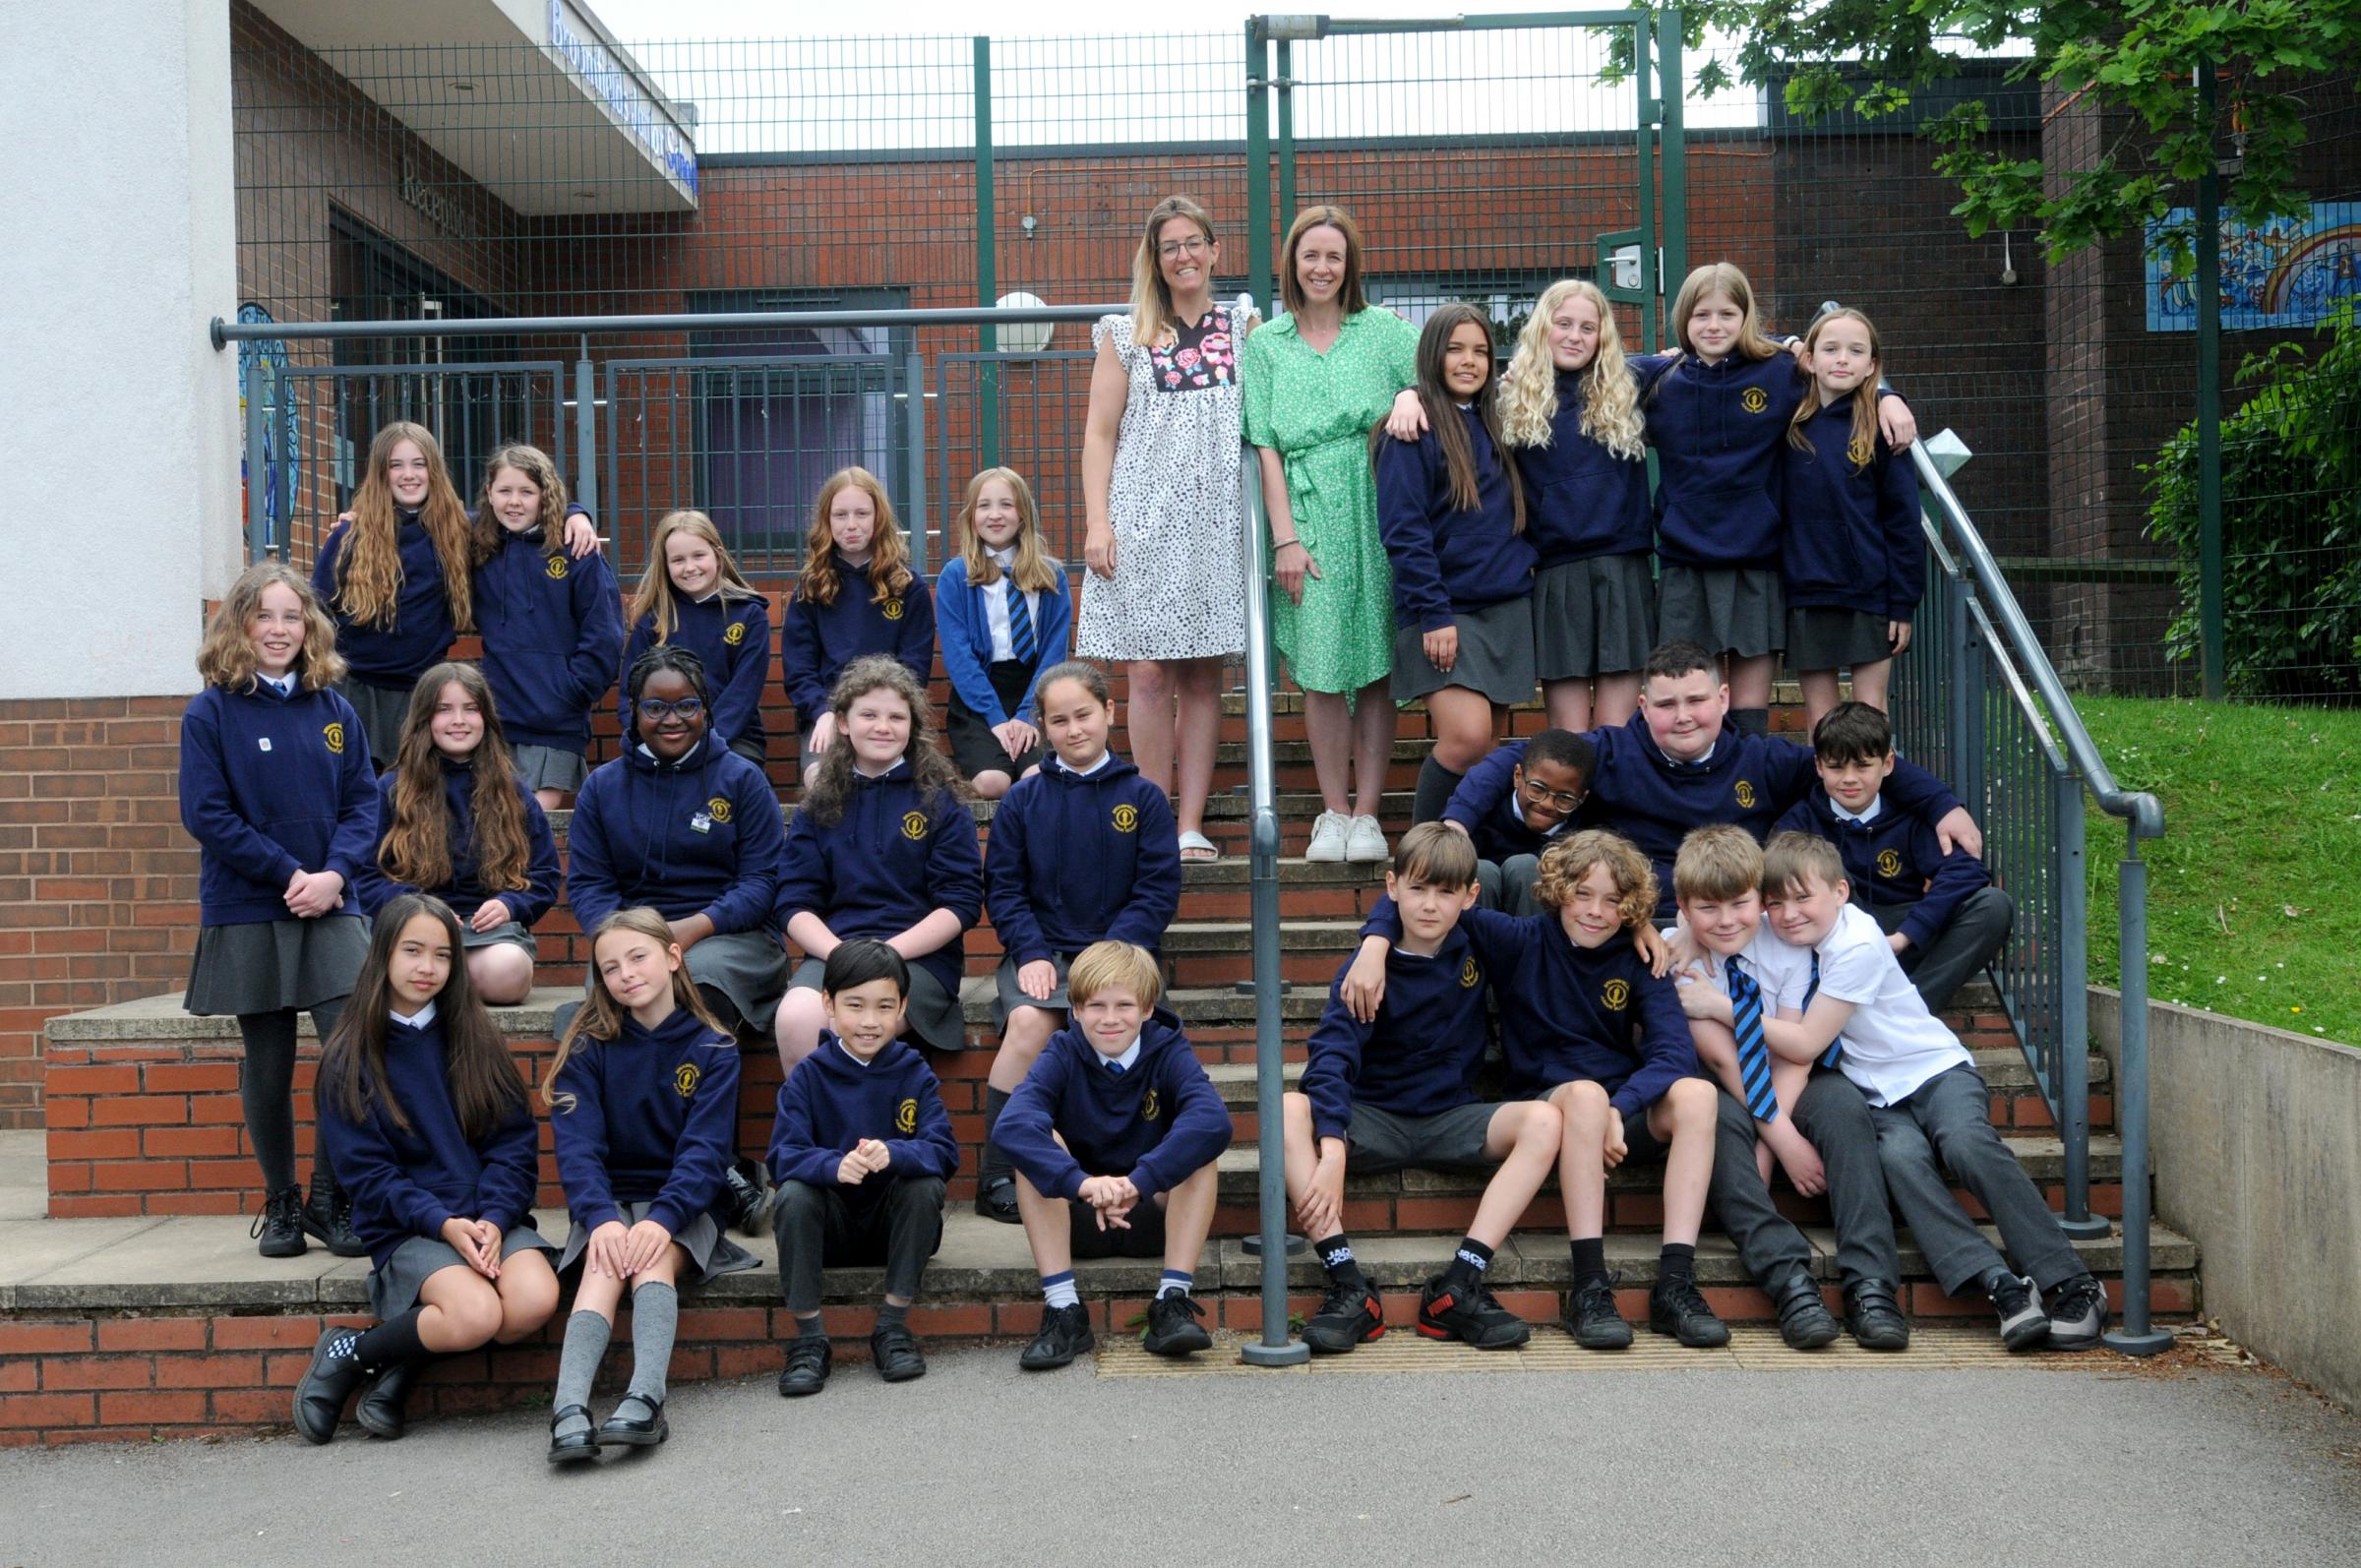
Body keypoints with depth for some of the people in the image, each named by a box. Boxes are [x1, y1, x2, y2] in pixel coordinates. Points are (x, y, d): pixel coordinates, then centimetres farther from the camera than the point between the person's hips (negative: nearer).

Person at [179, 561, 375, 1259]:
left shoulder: (333, 709, 7)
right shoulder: (211, 712, -2)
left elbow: (364, 801, 5)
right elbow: (206, 813, -8)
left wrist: (334, 873, -12)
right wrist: (290, 873, -14)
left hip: (330, 912, 2)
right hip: (246, 916, -2)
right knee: (268, 1065, 7)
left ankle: (332, 1200, 5)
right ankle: (281, 1203, 23)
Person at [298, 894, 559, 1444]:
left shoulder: (475, 1040, 10)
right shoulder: (349, 1059, 3)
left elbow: (514, 1143, 5)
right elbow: (367, 1172, -2)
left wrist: (494, 1219, -13)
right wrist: (443, 1224, -17)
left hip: (490, 1217, 3)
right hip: (405, 1227, -3)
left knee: (535, 1301, -27)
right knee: (477, 1316, -30)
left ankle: (401, 1364, -6)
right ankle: (350, 1353, -3)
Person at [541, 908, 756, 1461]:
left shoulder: (712, 1049, 0)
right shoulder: (589, 1047, 3)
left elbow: (705, 1149, -10)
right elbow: (576, 1144, -9)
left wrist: (664, 1218, -27)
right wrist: (600, 1218, -27)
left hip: (684, 1202, -1)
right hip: (608, 1199, 1)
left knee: (653, 1260, -32)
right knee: (604, 1266, -30)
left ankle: (644, 1399, -50)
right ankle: (569, 1409, -49)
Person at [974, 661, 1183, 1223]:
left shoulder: (1143, 798, 8)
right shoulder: (1023, 799, 11)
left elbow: (1159, 892, 2)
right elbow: (1002, 887, 7)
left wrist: (1112, 952, -12)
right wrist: (1031, 953, -10)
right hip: (1041, 949, 1)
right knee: (1029, 1021, -29)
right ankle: (996, 1177, -18)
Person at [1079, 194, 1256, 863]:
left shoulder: (1244, 326, 13)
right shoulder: (1125, 336, 10)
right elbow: (1100, 433, 6)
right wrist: (1096, 523, -3)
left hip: (1217, 521, 1)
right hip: (1144, 518, -1)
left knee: (1203, 676, 1)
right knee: (1149, 675, -6)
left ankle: (1192, 825, 5)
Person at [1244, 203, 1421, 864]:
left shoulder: (1382, 331, 10)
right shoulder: (1266, 344, 11)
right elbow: (1267, 446, 6)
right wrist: (1285, 537, -3)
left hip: (1376, 514, 0)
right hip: (1306, 515, 0)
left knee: (1375, 669, 0)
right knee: (1321, 672, -2)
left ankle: (1366, 814, 8)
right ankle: (1333, 813, 9)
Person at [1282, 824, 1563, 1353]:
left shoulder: (1480, 948, 2)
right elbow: (1330, 1057, -22)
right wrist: (1332, 1152, -37)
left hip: (1453, 1120, 2)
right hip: (1374, 1120, -2)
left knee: (1544, 1121, -26)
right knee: (1291, 1110, -31)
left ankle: (1459, 1287, -29)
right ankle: (1349, 1287, -34)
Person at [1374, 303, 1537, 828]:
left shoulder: (1496, 424, 16)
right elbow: (1402, 531, -12)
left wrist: (1523, 572, 9)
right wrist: (1433, 613, -17)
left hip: (1507, 608, 7)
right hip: (1445, 611, -6)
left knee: (1489, 748, 5)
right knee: (1466, 737, -18)